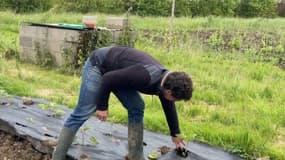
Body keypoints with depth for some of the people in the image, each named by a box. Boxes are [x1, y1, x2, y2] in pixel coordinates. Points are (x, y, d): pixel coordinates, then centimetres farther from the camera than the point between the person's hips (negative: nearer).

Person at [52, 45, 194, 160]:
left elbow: (169, 108, 12)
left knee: (137, 108, 1)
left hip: (115, 71, 8)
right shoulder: (146, 76, -37)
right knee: (82, 113, -12)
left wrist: (175, 135, 24)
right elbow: (108, 79, -29)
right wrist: (102, 106, -18)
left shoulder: (166, 79, -7)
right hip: (97, 65, -8)